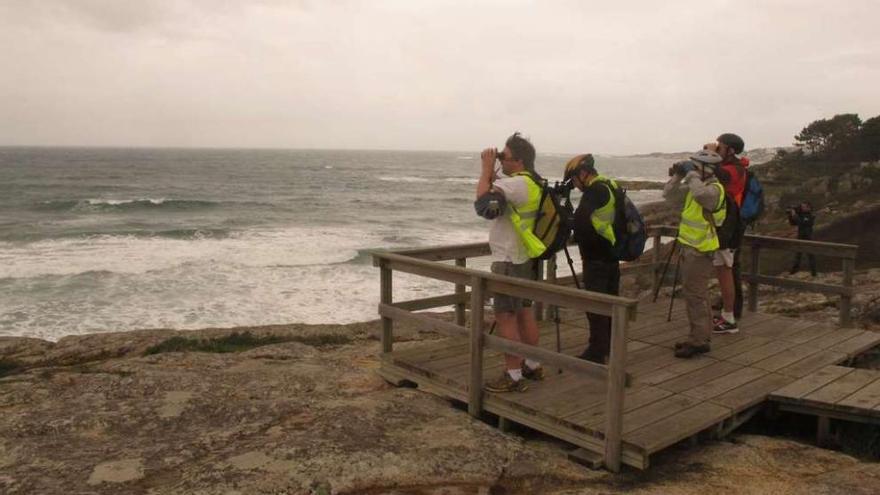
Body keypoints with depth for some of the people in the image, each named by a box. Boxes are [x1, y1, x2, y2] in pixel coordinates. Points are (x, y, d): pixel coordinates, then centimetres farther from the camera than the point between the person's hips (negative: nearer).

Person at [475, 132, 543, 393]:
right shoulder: (533, 183, 12)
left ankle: (513, 376, -2)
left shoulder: (517, 183, -20)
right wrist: (491, 171, 3)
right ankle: (532, 366, 26)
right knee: (525, 312, 16)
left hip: (509, 262, -10)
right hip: (526, 259, 10)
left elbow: (483, 197, -29)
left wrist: (487, 168, -16)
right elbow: (493, 193, 15)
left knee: (505, 316, -6)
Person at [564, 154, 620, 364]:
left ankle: (597, 352, 0)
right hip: (613, 254, 10)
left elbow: (581, 222, -22)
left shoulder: (594, 191, -16)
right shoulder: (610, 186, 13)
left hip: (596, 258, -10)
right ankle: (611, 346, 26)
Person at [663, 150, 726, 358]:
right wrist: (677, 176, 2)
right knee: (694, 294, 15)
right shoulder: (692, 186, 11)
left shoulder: (715, 188, -15)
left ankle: (699, 340, -1)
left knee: (695, 295, -8)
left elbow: (700, 193, -37)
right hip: (689, 247, 10)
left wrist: (691, 174, -23)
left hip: (701, 249, -10)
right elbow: (669, 196, 14)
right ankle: (699, 338, 25)